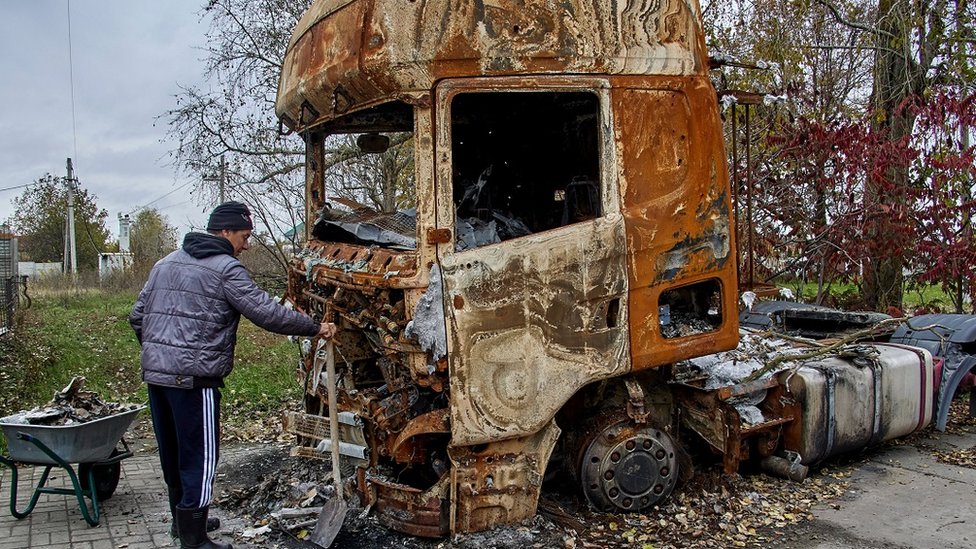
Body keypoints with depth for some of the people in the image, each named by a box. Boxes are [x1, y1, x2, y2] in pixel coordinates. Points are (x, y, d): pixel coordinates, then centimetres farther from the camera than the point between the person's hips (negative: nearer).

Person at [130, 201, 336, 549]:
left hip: (154, 372, 9)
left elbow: (137, 316, 19)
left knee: (172, 451, 20)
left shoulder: (166, 263, 16)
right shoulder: (225, 268, -9)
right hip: (193, 377, -9)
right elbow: (268, 313, -14)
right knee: (200, 455, 0)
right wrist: (316, 328, -5)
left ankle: (183, 518, 36)